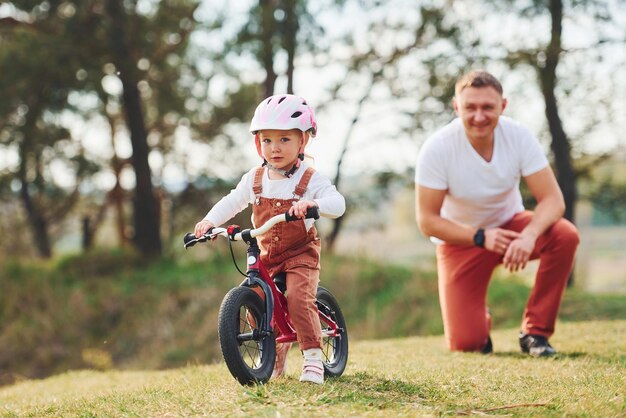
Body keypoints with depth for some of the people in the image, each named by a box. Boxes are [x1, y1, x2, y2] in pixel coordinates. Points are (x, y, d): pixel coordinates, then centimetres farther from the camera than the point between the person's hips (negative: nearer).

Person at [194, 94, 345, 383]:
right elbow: (232, 202, 9)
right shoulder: (254, 179, 3)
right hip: (266, 256, 5)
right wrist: (209, 221, -9)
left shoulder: (310, 179, -11)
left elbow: (337, 203, -23)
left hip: (301, 253, -5)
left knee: (299, 299, -24)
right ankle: (276, 354, 20)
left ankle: (313, 357, -16)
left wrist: (312, 203, -44)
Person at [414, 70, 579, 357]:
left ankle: (535, 332, -12)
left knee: (565, 235, -29)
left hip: (508, 225, 2)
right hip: (460, 239, -2)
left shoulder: (518, 136, -18)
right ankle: (480, 321, 26)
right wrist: (480, 237, -32)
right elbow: (427, 220, -19)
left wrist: (529, 235, -41)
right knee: (465, 344, -15)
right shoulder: (437, 148, -24)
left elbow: (552, 198, -21)